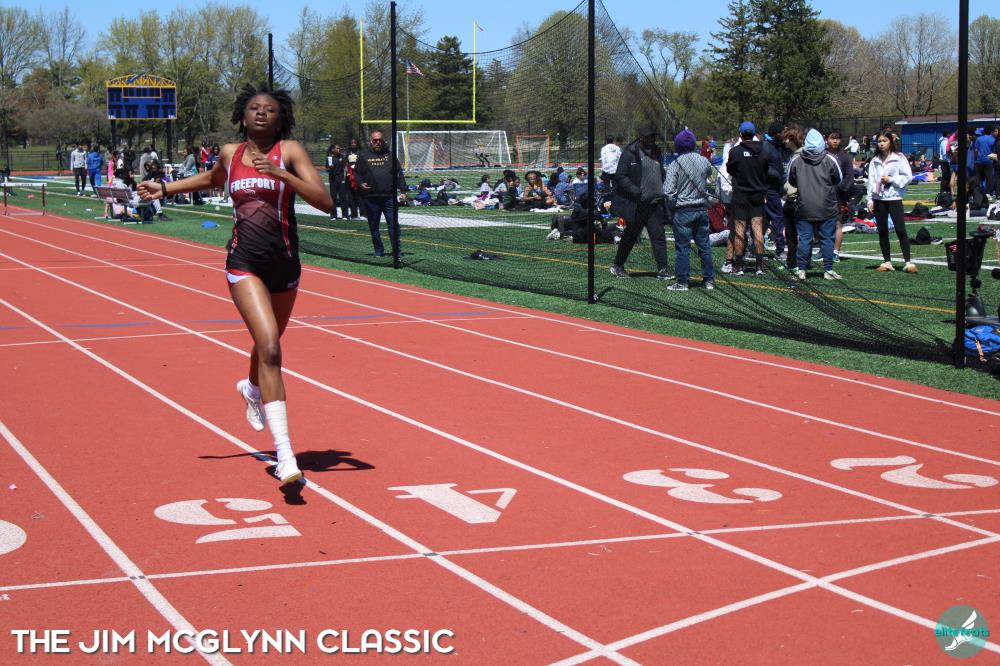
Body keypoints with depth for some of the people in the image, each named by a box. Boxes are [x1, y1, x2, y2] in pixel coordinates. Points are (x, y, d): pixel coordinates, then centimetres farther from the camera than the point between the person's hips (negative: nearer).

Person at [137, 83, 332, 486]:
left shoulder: (290, 151, -3)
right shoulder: (230, 154, 6)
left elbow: (325, 202, -14)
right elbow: (211, 179, 31)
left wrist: (279, 173, -22)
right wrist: (164, 189, 26)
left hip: (285, 263, 1)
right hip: (244, 264, -1)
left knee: (269, 343, 22)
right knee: (269, 349, -19)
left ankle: (252, 388, 61)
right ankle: (285, 456, -23)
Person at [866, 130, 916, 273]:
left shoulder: (899, 158, -2)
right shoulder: (875, 160, 10)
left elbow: (908, 177, -5)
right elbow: (871, 180, 9)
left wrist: (891, 179, -11)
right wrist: (870, 199, 3)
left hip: (894, 198, -4)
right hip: (878, 198, 4)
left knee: (900, 230, -9)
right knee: (882, 231, 7)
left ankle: (908, 262, -8)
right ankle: (886, 262, 15)